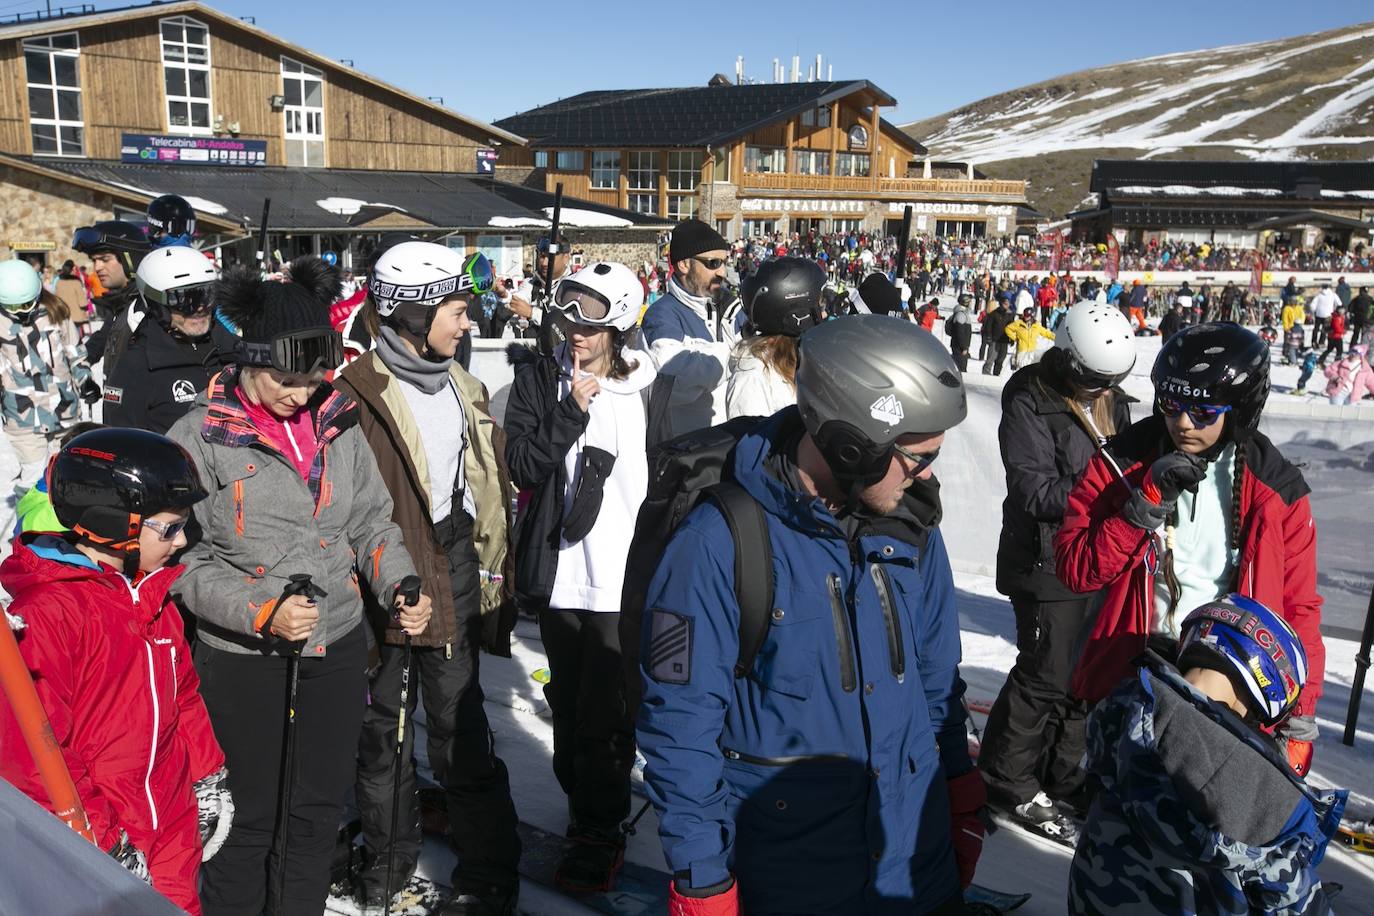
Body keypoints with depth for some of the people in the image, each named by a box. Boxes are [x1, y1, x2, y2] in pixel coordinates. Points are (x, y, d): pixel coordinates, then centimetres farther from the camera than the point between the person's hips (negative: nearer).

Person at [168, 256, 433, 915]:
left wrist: (399, 582, -9)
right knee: (250, 815, 9)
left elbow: (371, 521, 8)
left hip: (338, 645, 4)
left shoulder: (337, 424, 2)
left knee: (322, 805, 17)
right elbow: (185, 558, -11)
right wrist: (261, 610, -24)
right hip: (243, 657, -4)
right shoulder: (199, 439, -10)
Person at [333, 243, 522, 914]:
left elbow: (491, 493, 14)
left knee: (462, 738, 6)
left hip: (455, 580, 3)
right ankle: (390, 860, 35)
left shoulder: (463, 388, 10)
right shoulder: (357, 394, -10)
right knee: (382, 730, 15)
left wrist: (495, 579, 13)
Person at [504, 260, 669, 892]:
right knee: (568, 705, 15)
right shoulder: (538, 377, 0)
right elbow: (522, 466, -8)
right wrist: (573, 411, -17)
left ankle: (597, 835, 16)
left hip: (624, 581, -2)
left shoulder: (648, 390, 0)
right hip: (560, 575, 2)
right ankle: (585, 808, 35)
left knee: (605, 716, -2)